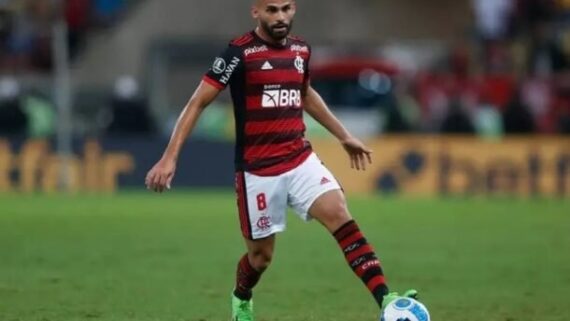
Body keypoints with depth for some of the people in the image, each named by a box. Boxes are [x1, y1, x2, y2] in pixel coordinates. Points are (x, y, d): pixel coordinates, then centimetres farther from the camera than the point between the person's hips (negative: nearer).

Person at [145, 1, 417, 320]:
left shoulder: (301, 49, 6)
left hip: (302, 161, 4)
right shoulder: (239, 53, -12)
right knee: (261, 252, 7)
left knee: (341, 216, -17)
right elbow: (198, 103, -9)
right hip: (258, 171, -4)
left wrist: (345, 137, 31)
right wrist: (170, 158, -15)